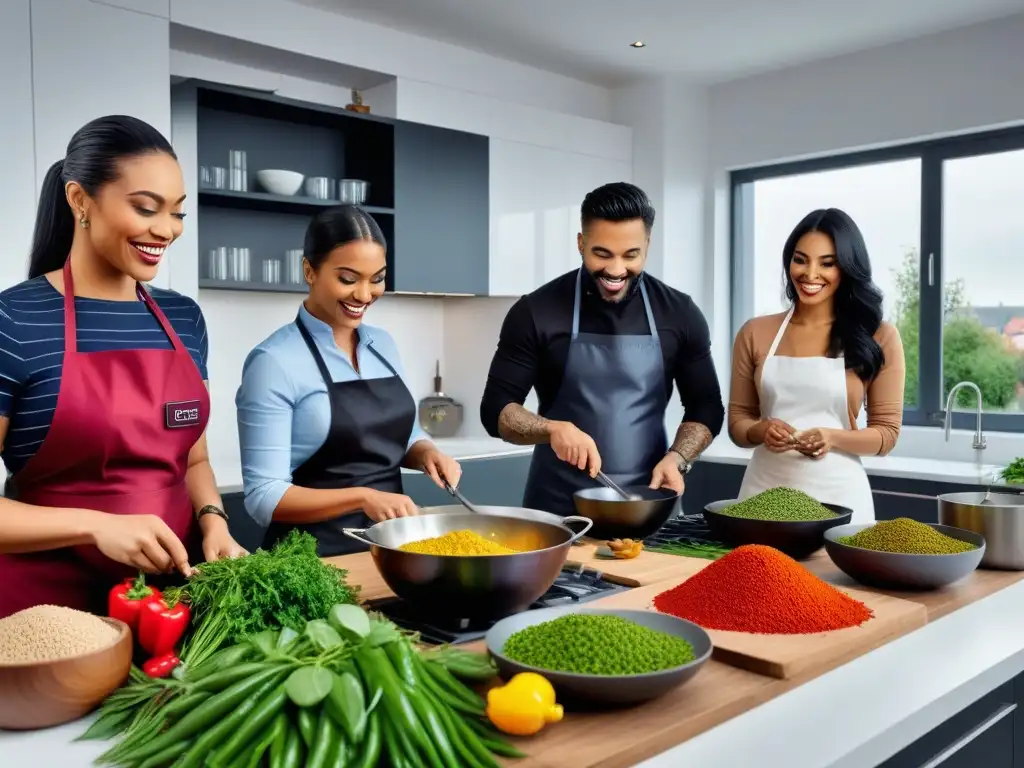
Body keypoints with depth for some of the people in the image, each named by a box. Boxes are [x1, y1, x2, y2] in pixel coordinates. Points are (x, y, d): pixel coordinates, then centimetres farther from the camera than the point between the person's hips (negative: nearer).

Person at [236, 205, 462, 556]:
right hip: (317, 555, -5)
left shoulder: (383, 344, 6)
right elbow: (264, 496, -14)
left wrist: (426, 453, -1)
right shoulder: (275, 360, -12)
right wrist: (361, 497, -24)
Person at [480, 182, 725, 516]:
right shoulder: (536, 312, -7)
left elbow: (706, 407, 6)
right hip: (558, 508, -1)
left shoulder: (679, 313, -1)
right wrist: (553, 428, -25)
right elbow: (495, 408, -6)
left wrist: (677, 459, -12)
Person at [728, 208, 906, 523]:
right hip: (764, 490, 2)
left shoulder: (878, 337, 0)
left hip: (837, 495, -1)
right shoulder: (755, 333, 4)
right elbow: (737, 421, 8)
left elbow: (887, 432, 1)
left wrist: (833, 437, -18)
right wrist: (761, 431, -14)